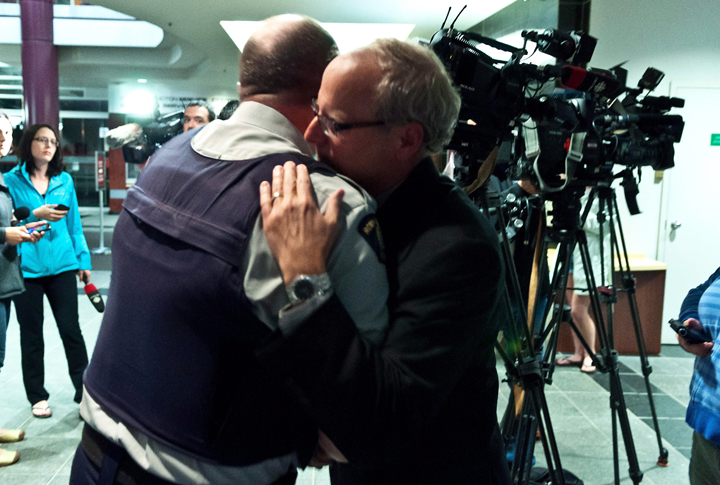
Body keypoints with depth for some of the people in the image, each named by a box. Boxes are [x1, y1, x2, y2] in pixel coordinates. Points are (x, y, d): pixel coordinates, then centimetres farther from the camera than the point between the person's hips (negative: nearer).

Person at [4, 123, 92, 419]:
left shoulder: (64, 180, 8)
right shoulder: (11, 180, 0)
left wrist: (83, 260, 9)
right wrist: (36, 215, -16)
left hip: (62, 265, 2)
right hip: (25, 268, -1)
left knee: (71, 329, 1)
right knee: (31, 335, 9)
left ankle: (85, 391, 12)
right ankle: (37, 397, 22)